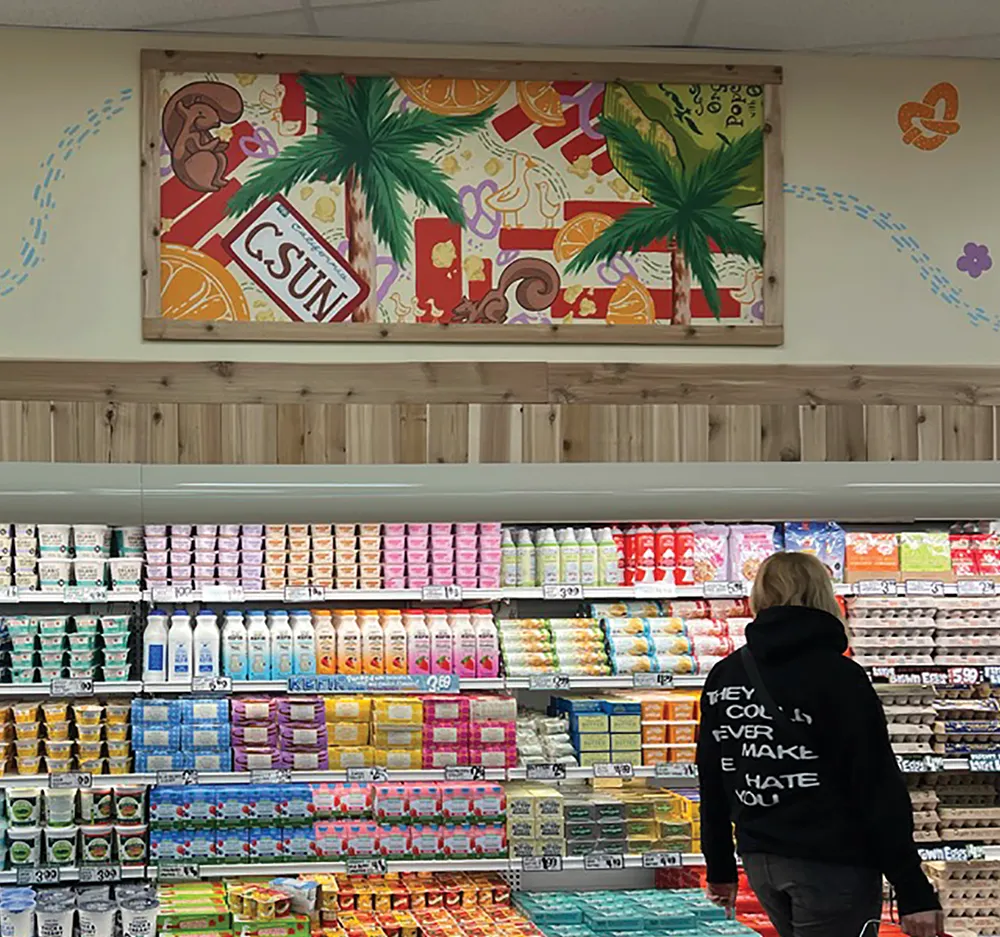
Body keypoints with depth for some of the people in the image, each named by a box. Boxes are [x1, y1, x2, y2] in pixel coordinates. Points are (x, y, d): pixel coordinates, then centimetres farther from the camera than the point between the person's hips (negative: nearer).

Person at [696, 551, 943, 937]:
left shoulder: (723, 678, 7)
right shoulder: (839, 677, -11)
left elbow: (713, 783, 12)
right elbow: (880, 790, -13)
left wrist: (720, 866, 22)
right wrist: (913, 891, -11)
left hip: (760, 862, 6)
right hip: (831, 863, -6)